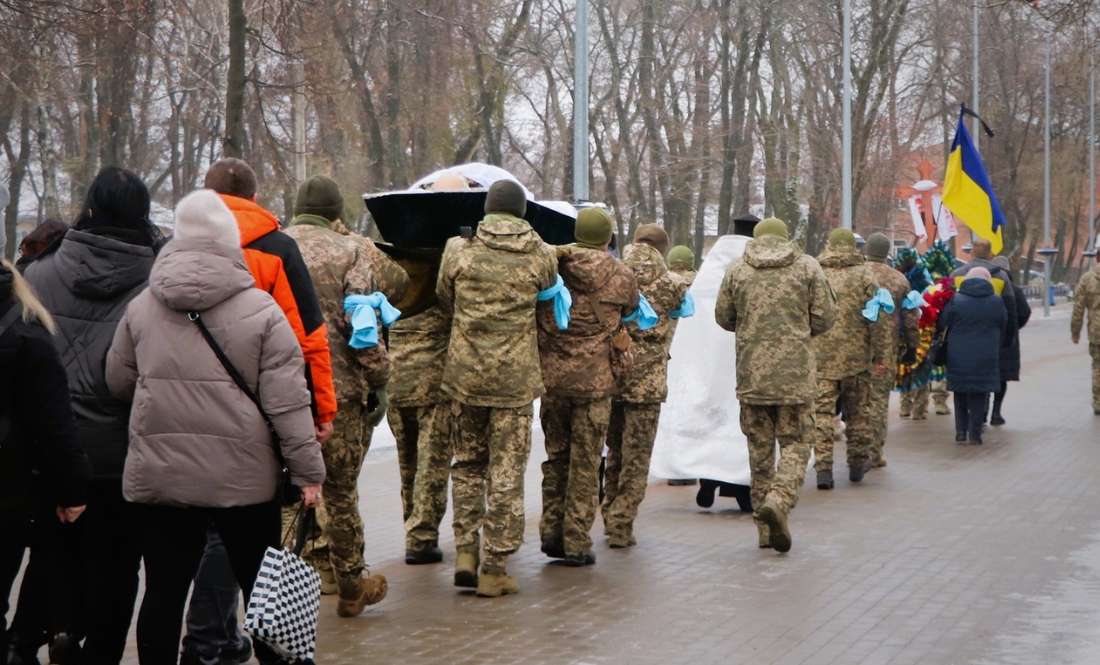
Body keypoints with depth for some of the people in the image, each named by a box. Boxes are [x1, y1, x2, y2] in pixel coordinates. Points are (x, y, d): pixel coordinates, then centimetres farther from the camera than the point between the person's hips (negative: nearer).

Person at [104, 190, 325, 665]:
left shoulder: (141, 308, 3)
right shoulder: (261, 311, -6)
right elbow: (287, 399, -9)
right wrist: (308, 470, -5)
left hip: (156, 478, 2)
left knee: (164, 589, 5)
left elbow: (118, 383, 13)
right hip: (243, 479, -2)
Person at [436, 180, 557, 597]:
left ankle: (465, 550, 11)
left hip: (464, 374, 2)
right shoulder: (540, 255, -3)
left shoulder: (458, 250, 0)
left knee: (468, 462, 18)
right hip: (515, 378, -2)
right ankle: (495, 568, 5)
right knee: (507, 472, 3)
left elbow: (444, 301, 11)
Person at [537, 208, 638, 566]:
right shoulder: (621, 277, -3)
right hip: (593, 380, -2)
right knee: (585, 462, 4)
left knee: (556, 456, 16)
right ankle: (576, 543, 5)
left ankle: (551, 532, 18)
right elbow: (630, 310, 13)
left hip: (550, 376, 2)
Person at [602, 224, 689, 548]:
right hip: (646, 379, -3)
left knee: (614, 450, 19)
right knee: (636, 457, 5)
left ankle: (610, 518, 25)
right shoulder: (671, 283, -5)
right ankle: (621, 525, 3)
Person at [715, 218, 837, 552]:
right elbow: (824, 318, 1)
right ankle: (779, 500, -21)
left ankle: (765, 525, 13)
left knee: (760, 447, 10)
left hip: (752, 372, 2)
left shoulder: (737, 270, 4)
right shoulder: (807, 267, 1)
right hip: (796, 373, -2)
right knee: (796, 443, 4)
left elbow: (723, 317, 11)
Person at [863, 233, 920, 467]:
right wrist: (912, 345, 19)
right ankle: (875, 453, 6)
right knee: (879, 399, 5)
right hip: (886, 348, 0)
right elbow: (910, 317, 8)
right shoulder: (899, 280, 3)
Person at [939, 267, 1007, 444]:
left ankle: (961, 430, 11)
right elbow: (1003, 331, 11)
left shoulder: (955, 300, -5)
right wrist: (995, 348, 25)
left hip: (958, 358, 0)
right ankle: (975, 432, 3)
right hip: (985, 360, 0)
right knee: (979, 396, 7)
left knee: (960, 395, 14)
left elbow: (941, 325, -2)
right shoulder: (997, 303, 1)